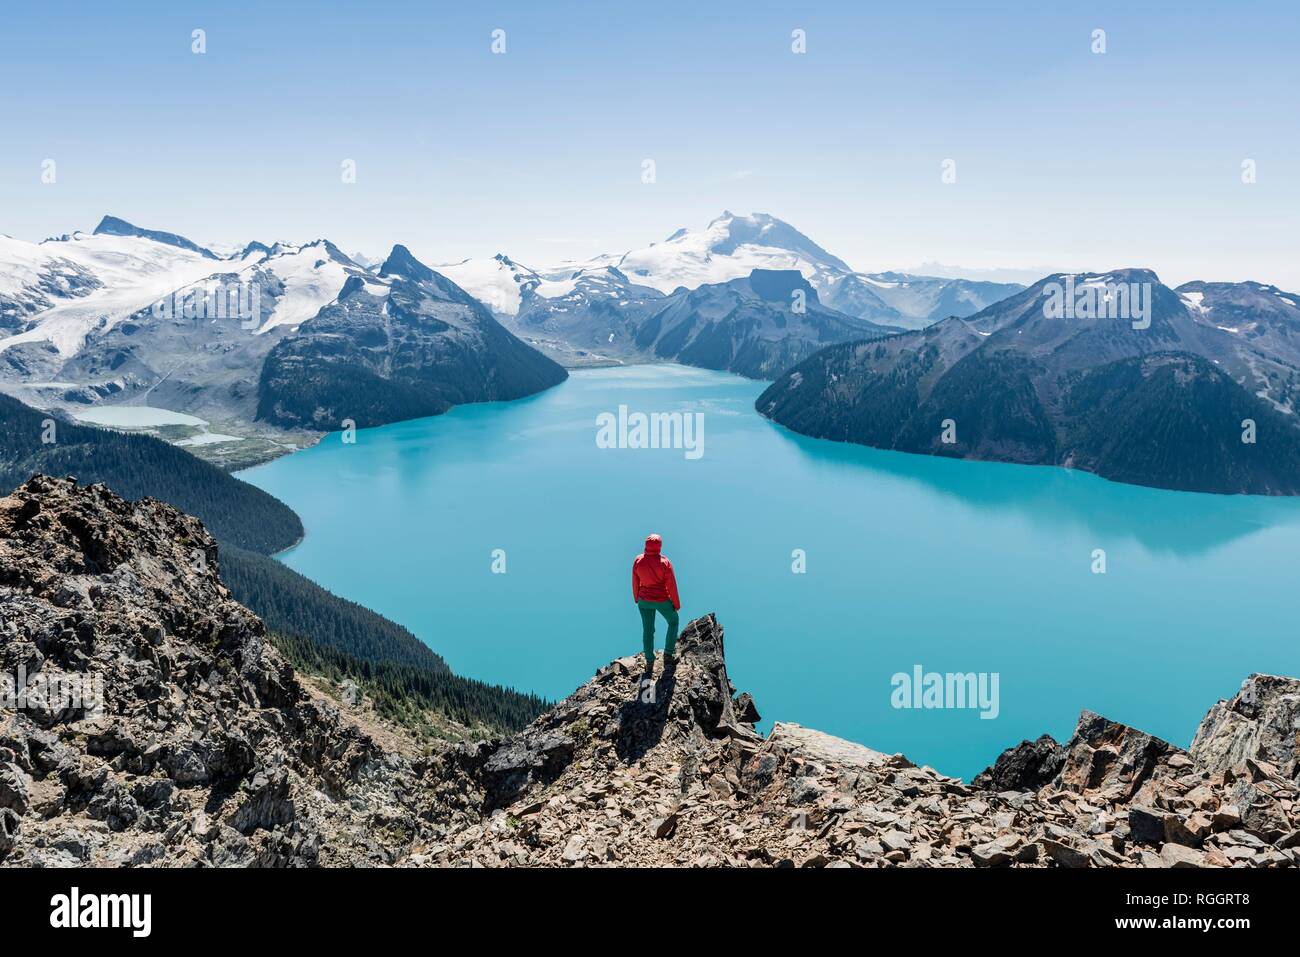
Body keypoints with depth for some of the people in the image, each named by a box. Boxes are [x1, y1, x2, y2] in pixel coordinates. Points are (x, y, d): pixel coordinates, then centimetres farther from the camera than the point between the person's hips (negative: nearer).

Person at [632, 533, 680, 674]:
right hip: (662, 601, -3)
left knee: (648, 630, 18)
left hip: (644, 601, 3)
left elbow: (635, 582, 1)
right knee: (673, 622, 24)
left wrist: (636, 598, 18)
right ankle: (668, 655, 18)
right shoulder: (664, 562, -21)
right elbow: (671, 585, -15)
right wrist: (676, 603, -1)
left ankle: (649, 663, 26)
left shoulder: (638, 561, -11)